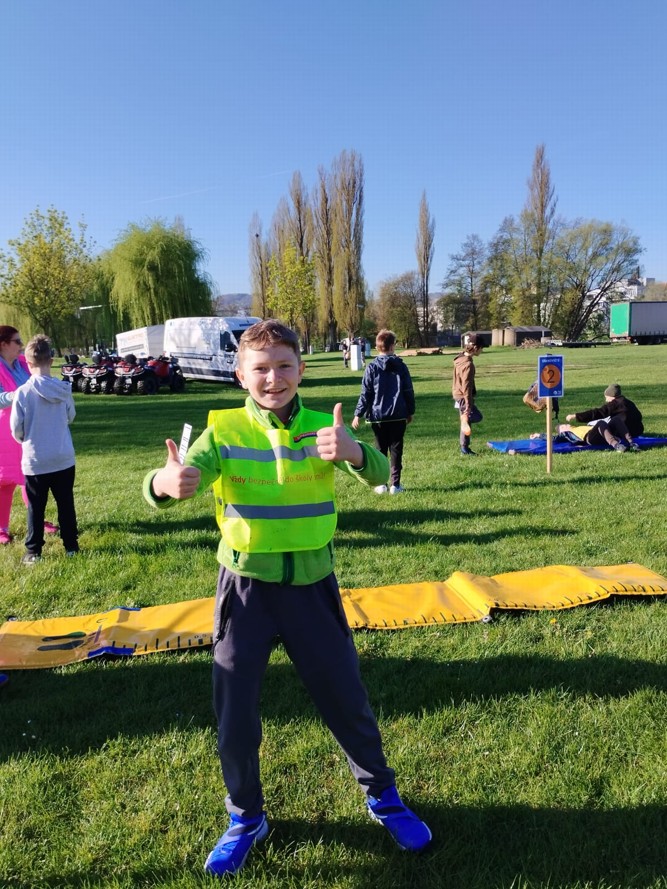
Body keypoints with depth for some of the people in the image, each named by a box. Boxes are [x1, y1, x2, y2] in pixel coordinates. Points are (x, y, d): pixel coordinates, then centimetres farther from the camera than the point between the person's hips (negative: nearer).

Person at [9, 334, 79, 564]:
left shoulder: (23, 392, -15)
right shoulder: (64, 389, -7)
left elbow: (16, 428, -7)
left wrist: (26, 440, 13)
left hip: (35, 460, -2)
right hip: (64, 458, 2)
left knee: (36, 507, 9)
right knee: (66, 504, 14)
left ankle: (33, 552, 15)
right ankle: (71, 546, 21)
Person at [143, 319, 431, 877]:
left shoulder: (323, 429, -6)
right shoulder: (224, 431, -7)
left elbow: (378, 472, -21)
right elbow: (181, 479, -21)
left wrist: (352, 451, -45)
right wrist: (167, 482, -46)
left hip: (312, 586, 0)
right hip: (245, 589, 0)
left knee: (346, 698, 12)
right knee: (234, 710, 8)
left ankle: (383, 796, 40)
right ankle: (246, 817, 37)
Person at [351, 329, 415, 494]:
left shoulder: (372, 367, -5)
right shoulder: (401, 367, 0)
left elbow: (365, 394, -7)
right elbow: (409, 392, 4)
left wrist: (358, 414, -2)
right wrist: (410, 411, 16)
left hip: (378, 416, -1)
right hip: (398, 416, 1)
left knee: (380, 449, 10)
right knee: (396, 449, 7)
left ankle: (381, 484, 10)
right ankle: (395, 484, 6)